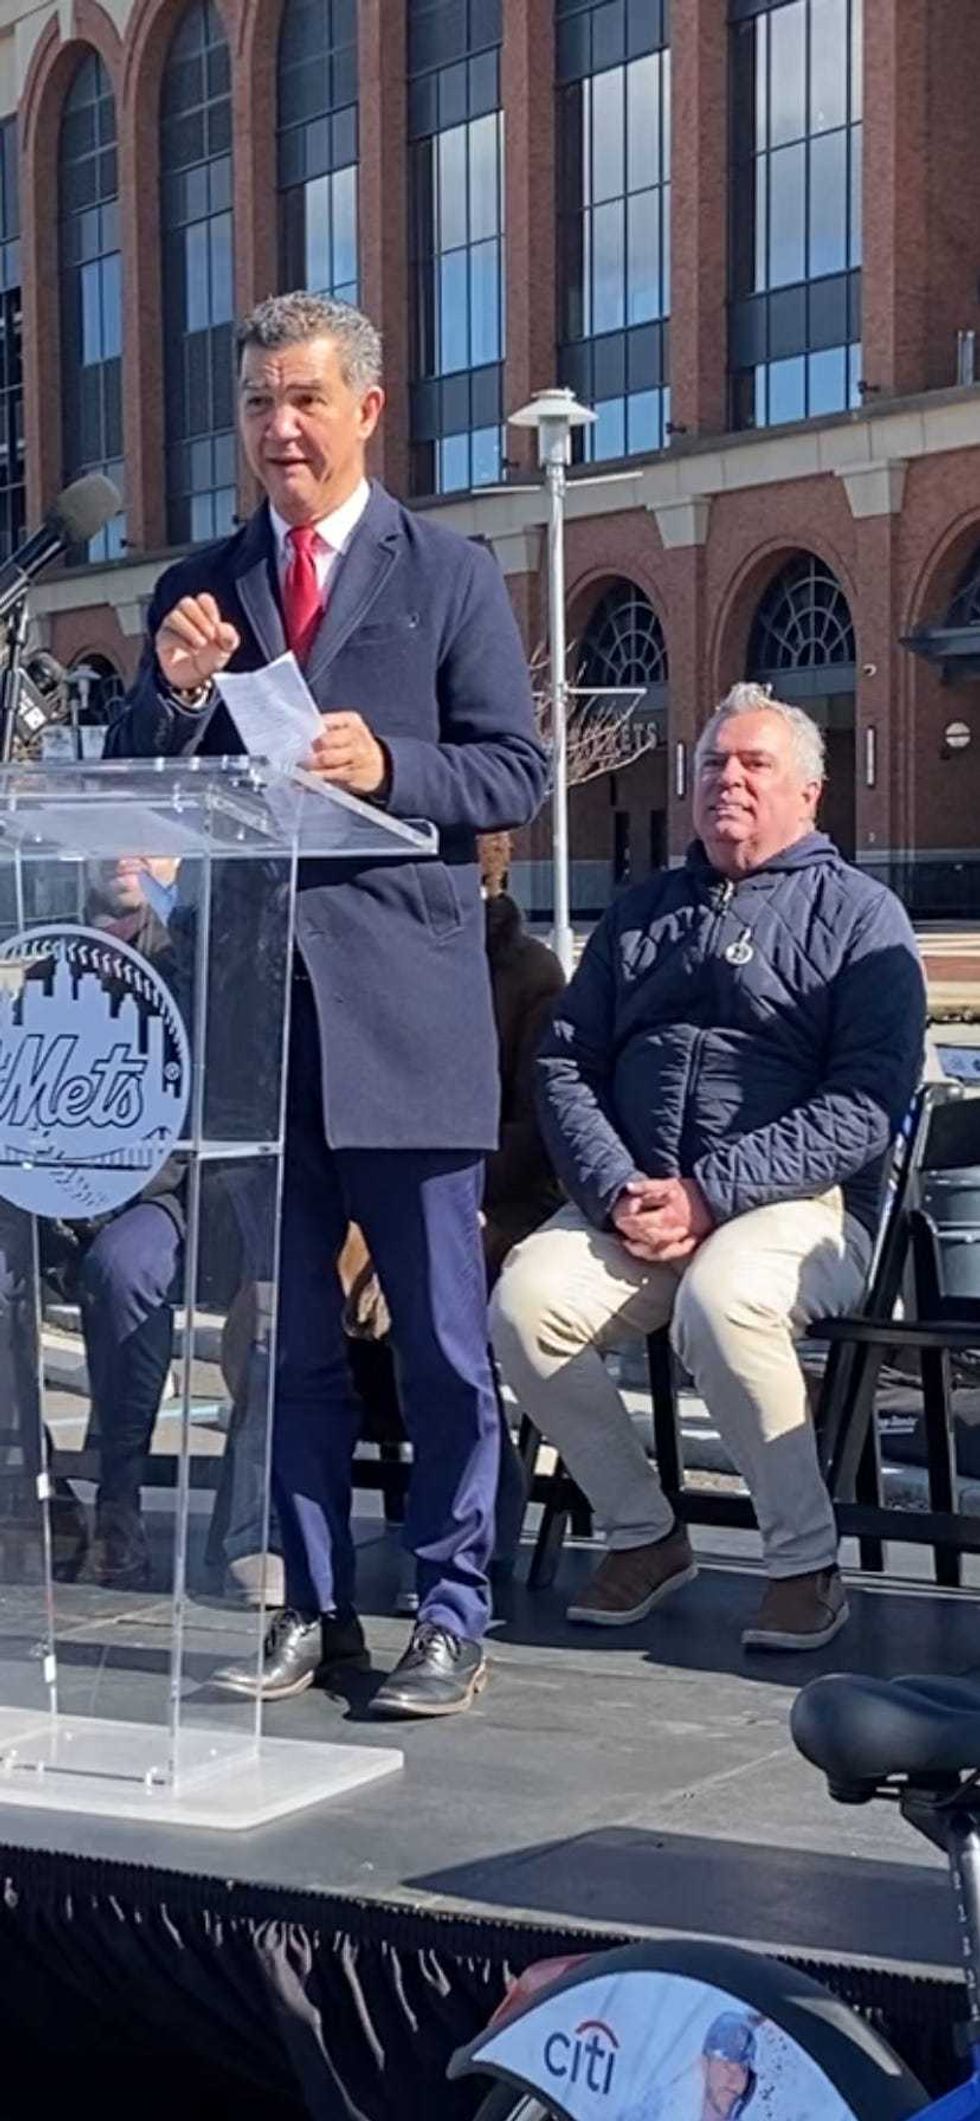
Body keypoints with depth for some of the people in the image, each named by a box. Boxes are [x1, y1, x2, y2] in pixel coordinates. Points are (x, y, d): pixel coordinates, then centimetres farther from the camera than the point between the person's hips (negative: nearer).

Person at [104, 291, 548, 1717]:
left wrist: (387, 768, -18)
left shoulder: (452, 576, 4)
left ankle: (452, 1613, 10)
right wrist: (177, 695, -9)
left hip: (404, 1005, -4)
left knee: (441, 1333, 0)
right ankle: (315, 1608, 21)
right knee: (284, 1332, 10)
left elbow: (518, 773, -1)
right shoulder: (199, 590, 13)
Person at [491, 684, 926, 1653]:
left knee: (719, 1302, -36)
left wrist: (709, 1194, -15)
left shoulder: (859, 914, 7)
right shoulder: (640, 913, 22)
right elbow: (563, 1064, 11)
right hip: (630, 1201, 5)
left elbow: (865, 1105, -7)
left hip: (797, 1204, -4)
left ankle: (806, 1564, -17)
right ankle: (642, 1535, -3)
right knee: (524, 1302, -24)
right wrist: (619, 1192, -8)